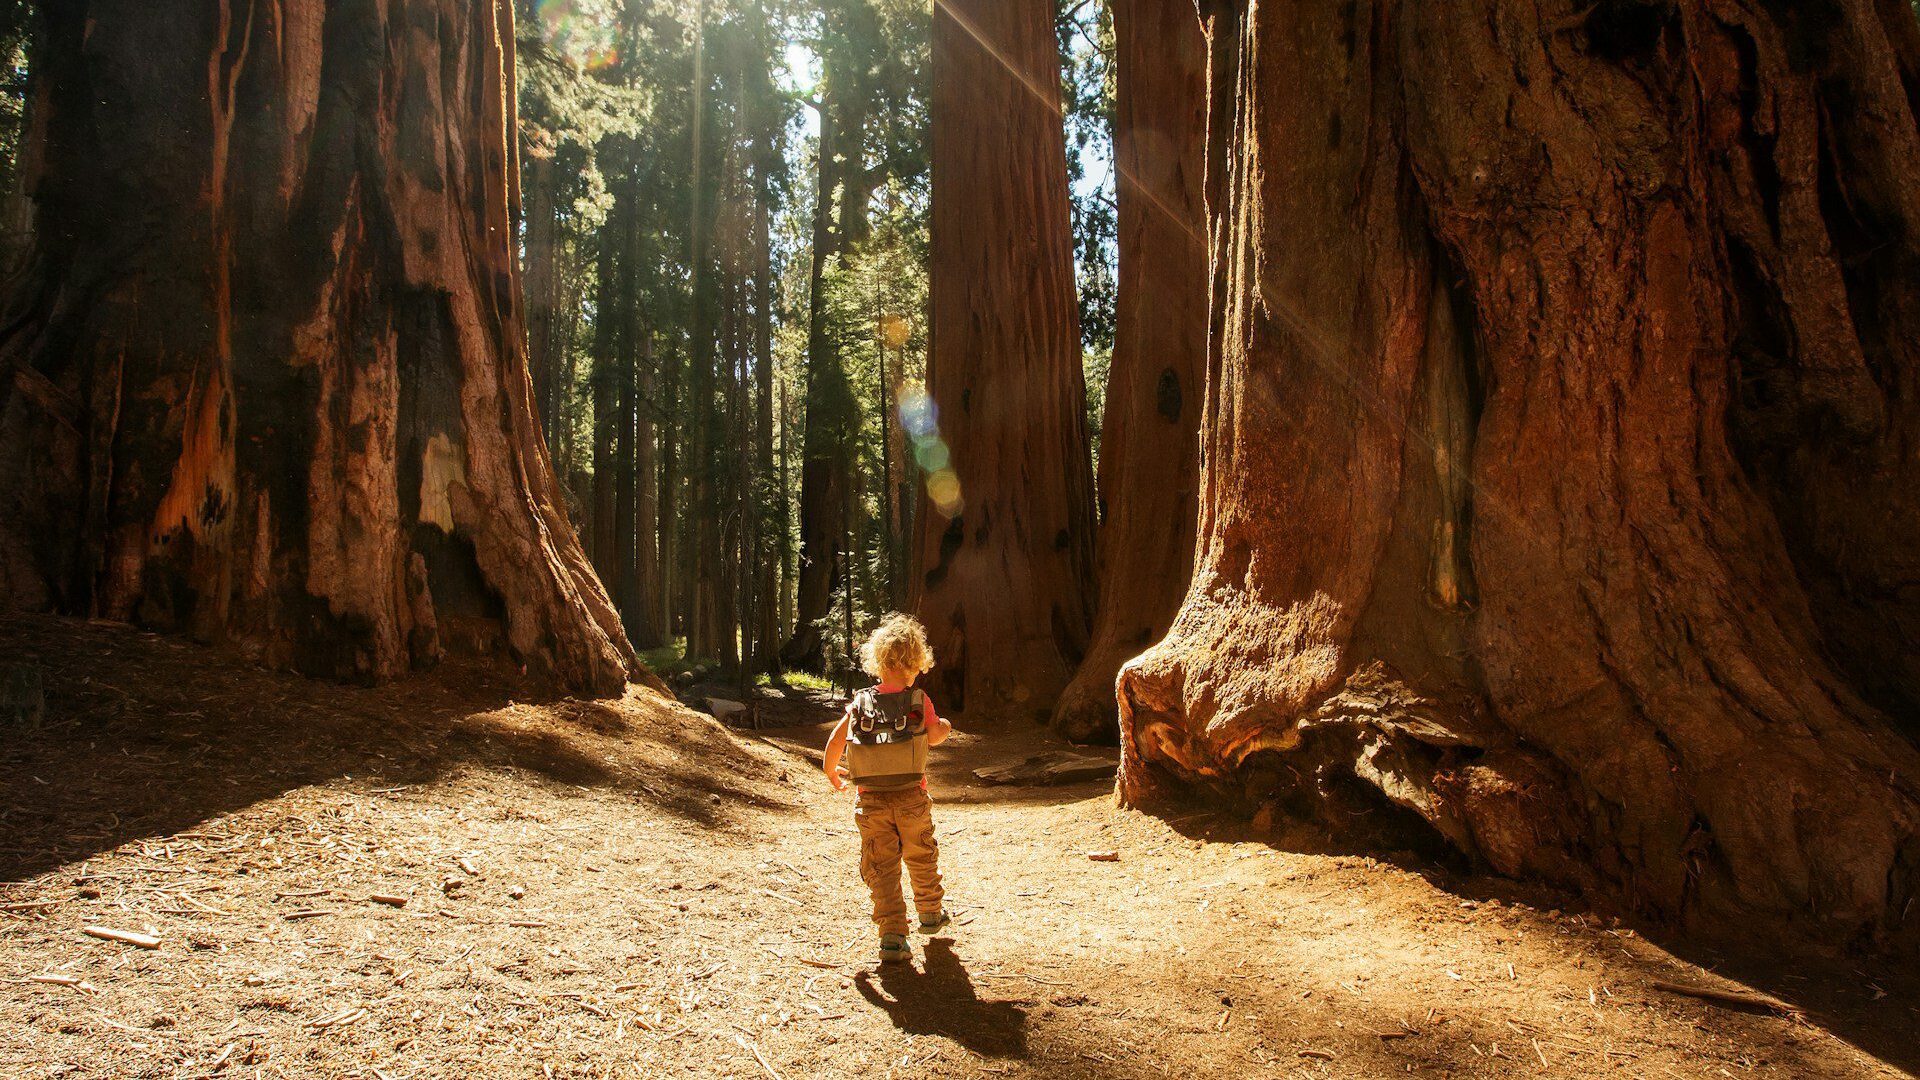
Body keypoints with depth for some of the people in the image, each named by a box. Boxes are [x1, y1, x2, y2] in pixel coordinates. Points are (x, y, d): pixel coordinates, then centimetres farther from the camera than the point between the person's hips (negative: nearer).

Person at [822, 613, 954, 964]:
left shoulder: (860, 704, -3)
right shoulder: (919, 701, -8)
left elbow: (834, 744, -3)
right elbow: (934, 737, 5)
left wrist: (831, 774, 15)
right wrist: (945, 728, 28)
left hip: (871, 801, 0)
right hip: (911, 798, 0)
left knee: (881, 869, 6)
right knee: (921, 857, 22)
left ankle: (892, 936, -1)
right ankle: (931, 912, 42)